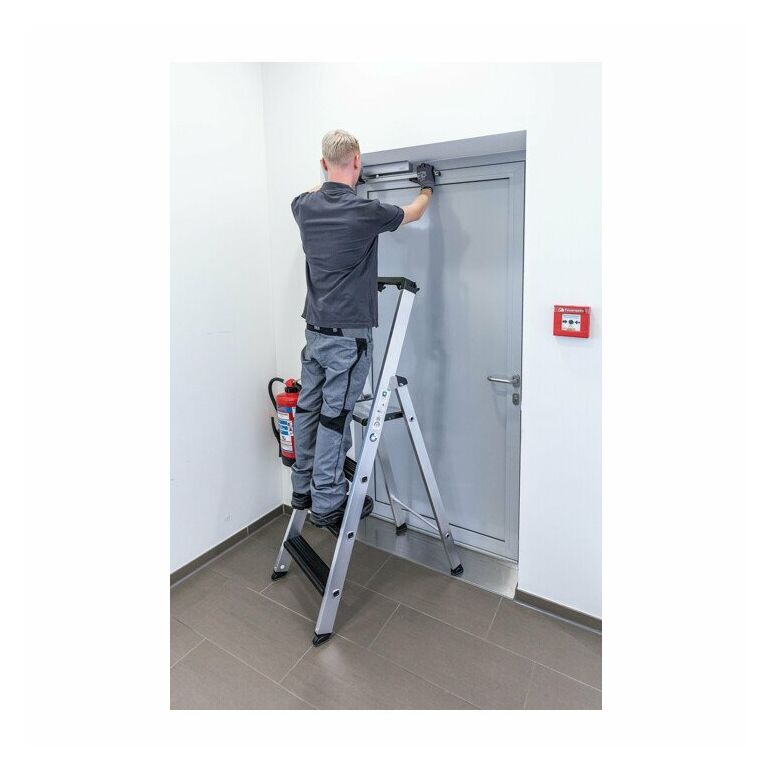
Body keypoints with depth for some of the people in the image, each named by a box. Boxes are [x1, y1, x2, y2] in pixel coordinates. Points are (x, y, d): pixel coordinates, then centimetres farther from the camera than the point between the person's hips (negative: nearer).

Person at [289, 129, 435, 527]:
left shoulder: (305, 207, 3)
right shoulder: (365, 211, -12)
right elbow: (413, 213, 9)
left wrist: (336, 179, 43)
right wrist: (426, 187, 29)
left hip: (314, 328, 7)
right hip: (348, 334, -6)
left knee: (309, 409, 13)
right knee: (335, 417, -1)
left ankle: (303, 489, 27)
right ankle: (327, 503, 10)